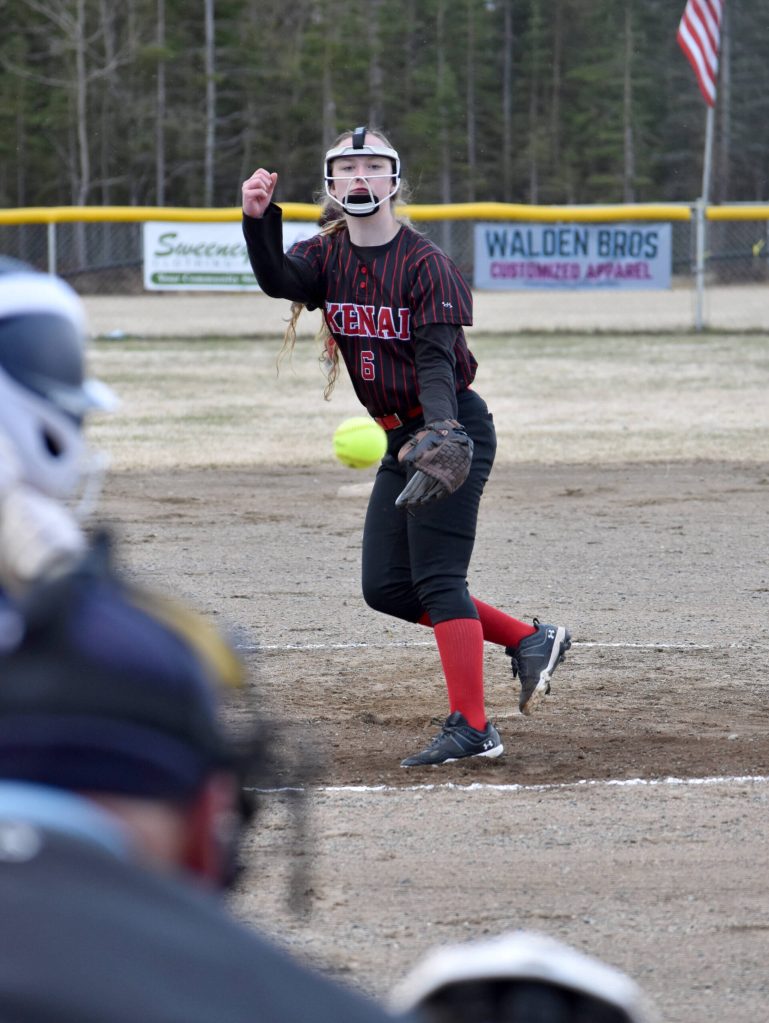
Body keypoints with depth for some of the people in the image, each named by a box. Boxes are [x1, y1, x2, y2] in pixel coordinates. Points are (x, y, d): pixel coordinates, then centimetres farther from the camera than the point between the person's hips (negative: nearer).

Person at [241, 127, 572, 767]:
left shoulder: (425, 263, -14)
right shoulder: (329, 256, 4)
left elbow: (436, 360, -22)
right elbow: (278, 279, -17)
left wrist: (440, 435, -38)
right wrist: (259, 219, -35)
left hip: (453, 428, -8)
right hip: (402, 436, 8)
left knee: (438, 578, -14)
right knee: (386, 588, 7)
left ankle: (471, 727, -12)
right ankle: (530, 641, 16)